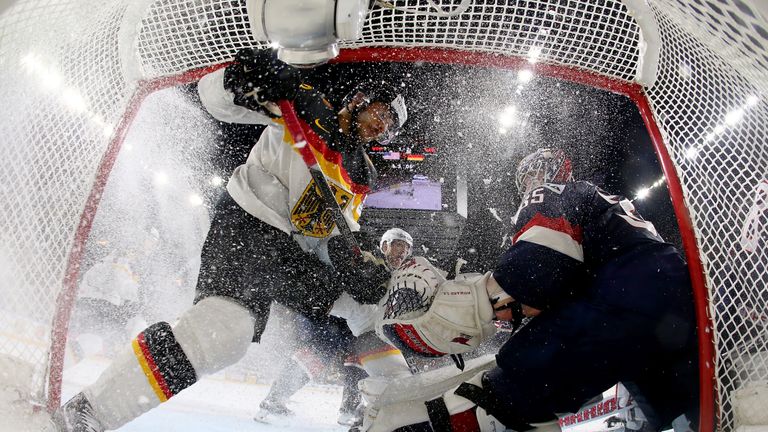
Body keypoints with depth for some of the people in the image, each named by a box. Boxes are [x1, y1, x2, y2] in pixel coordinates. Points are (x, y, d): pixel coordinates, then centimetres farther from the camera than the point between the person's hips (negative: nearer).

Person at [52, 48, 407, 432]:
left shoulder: (362, 174, 19)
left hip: (297, 255, 8)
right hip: (245, 227, -8)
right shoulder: (306, 108, 1)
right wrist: (241, 77, -28)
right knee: (226, 328, -30)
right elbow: (215, 97, -5)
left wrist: (365, 276, -6)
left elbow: (337, 243, 14)